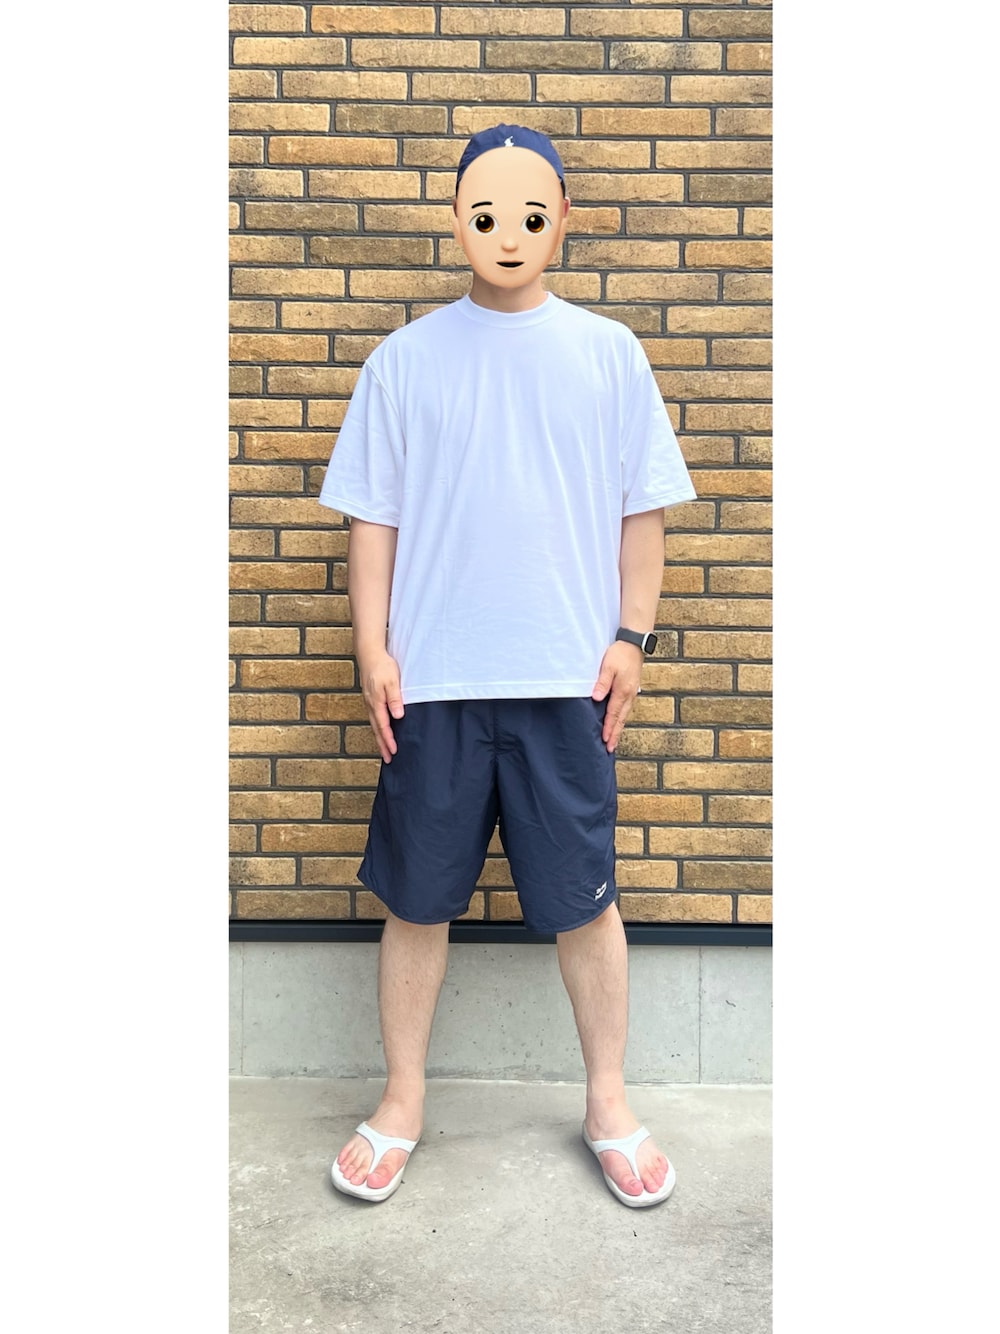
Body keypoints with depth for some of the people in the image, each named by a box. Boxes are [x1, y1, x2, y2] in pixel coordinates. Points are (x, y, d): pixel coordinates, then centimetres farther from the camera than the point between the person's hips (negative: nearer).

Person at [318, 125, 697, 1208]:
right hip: (432, 680, 1)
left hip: (568, 676, 0)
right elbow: (372, 516, 4)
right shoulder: (405, 358, 4)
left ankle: (608, 1103, 30)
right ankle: (401, 1101, 30)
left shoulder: (608, 353, 5)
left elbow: (641, 511, 7)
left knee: (584, 900, 8)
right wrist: (373, 650, -2)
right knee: (416, 898, 10)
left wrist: (630, 638, 0)